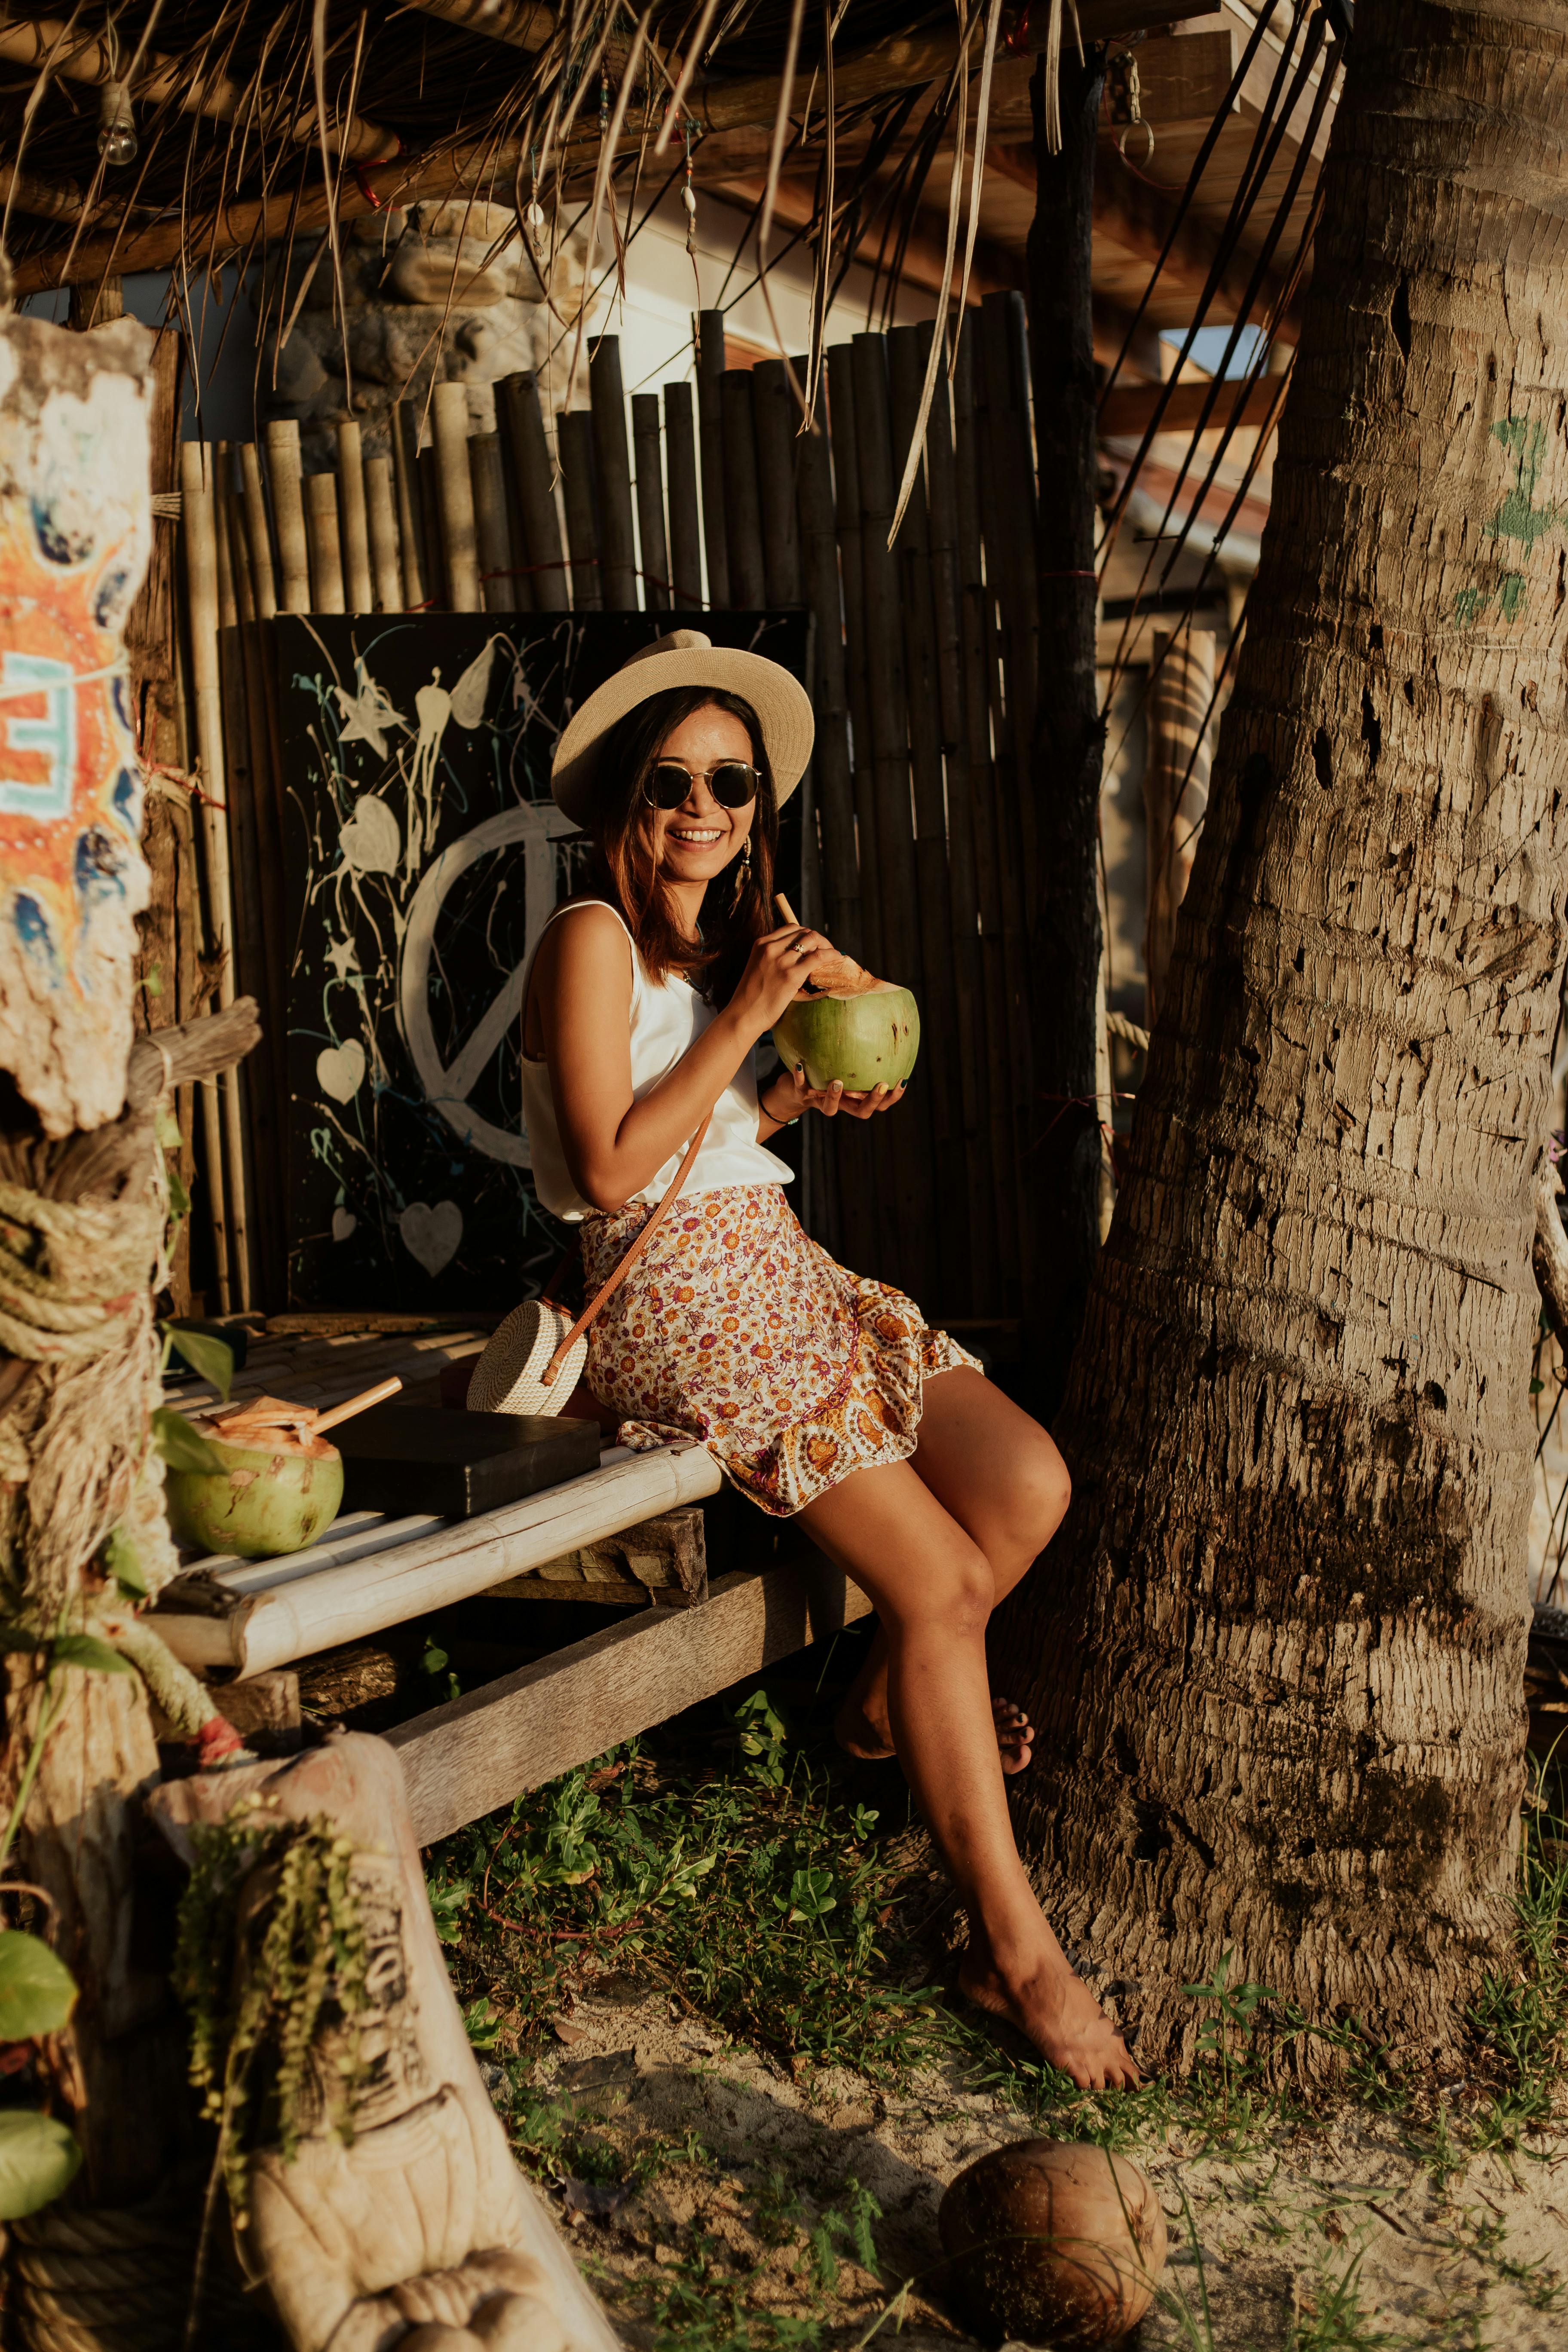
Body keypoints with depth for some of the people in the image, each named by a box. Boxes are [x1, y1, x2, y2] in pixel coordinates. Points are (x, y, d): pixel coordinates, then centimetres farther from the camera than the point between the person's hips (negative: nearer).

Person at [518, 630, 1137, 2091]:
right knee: (942, 1583, -17)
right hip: (680, 1307, -8)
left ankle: (888, 1705, 18)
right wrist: (744, 1021, -15)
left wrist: (804, 1096, 7)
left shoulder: (734, 938, 18)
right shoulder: (594, 938, -8)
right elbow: (613, 1169, -16)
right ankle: (1012, 1947, -7)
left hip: (782, 1269, 8)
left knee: (1030, 1485, -9)